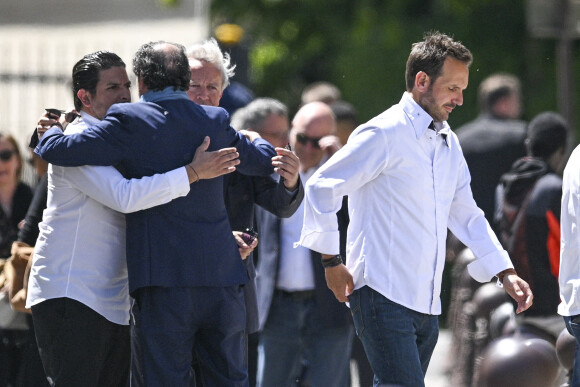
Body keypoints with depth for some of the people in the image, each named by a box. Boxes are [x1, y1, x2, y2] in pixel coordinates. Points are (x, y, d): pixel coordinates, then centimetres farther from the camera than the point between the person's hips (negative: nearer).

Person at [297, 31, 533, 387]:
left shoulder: (449, 144, 17)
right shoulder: (384, 134, -8)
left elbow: (466, 215, 22)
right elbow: (321, 187, -8)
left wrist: (506, 273, 12)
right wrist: (332, 262, -7)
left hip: (427, 302, 8)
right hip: (383, 296, -8)